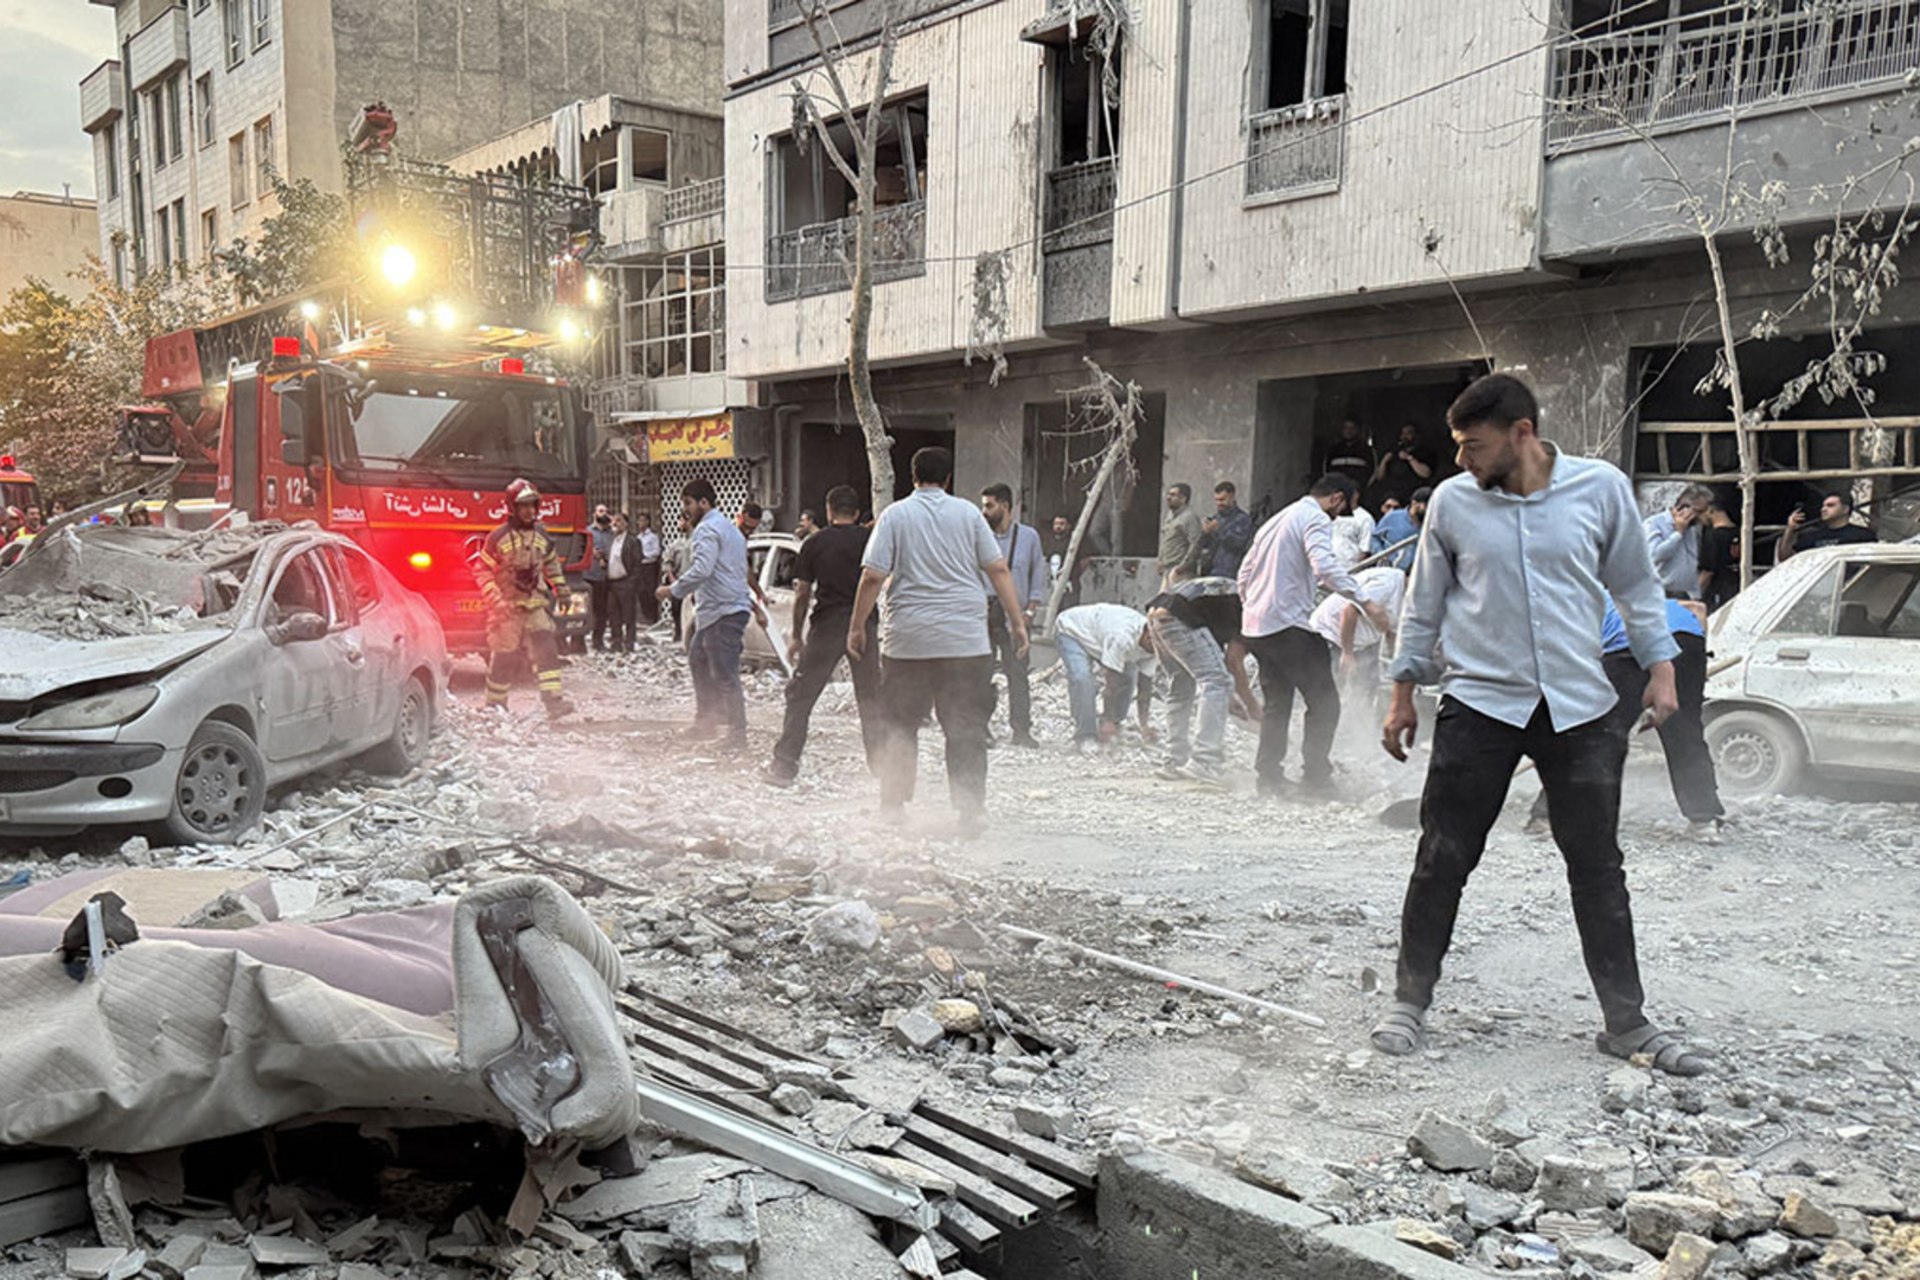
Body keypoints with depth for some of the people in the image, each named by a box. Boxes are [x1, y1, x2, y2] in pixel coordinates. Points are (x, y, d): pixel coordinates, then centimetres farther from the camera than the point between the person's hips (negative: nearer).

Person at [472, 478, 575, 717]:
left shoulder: (541, 535, 6)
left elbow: (552, 563, 22)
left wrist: (561, 589, 21)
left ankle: (553, 698, -16)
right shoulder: (499, 538, -10)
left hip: (535, 603, 4)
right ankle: (495, 704, 18)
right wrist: (495, 600, -17)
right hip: (507, 606, -4)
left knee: (545, 648, -11)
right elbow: (482, 570, -8)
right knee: (503, 656, 3)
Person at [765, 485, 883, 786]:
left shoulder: (814, 543, 1)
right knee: (870, 696, 15)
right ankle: (880, 762, 19)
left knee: (800, 696, 4)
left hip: (826, 625, -2)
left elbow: (802, 594, 0)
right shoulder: (868, 539, 4)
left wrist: (796, 635, 7)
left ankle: (784, 766, 1)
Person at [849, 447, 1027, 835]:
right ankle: (971, 810, -3)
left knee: (900, 727, 12)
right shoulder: (968, 513, 6)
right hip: (965, 640, 0)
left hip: (907, 639, 0)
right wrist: (1018, 621, 8)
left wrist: (857, 626, 3)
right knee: (966, 729, 2)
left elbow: (873, 576, -5)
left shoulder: (895, 515, 3)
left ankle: (892, 807, 17)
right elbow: (998, 570, 3)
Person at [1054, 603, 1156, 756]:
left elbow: (1146, 683, -8)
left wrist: (1144, 722, -8)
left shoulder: (1150, 642, -17)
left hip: (1097, 636, 8)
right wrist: (1109, 720, -30)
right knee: (1083, 680, -29)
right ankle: (1085, 738, -23)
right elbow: (1112, 681, -36)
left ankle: (1109, 733, 7)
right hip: (1070, 630, -8)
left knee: (1128, 678, -5)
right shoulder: (1123, 637, -42)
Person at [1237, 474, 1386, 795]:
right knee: (1324, 703, -2)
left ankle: (1269, 777, 15)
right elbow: (1325, 565, -24)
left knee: (1275, 705, 15)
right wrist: (1365, 601, -27)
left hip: (1255, 626, 9)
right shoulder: (1316, 519, -6)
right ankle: (1316, 776, -3)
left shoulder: (1278, 518, 23)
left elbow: (1245, 573, 25)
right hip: (1289, 624, -9)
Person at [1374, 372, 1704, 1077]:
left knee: (1599, 865, 6)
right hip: (1479, 703, 0)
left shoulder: (1602, 488, 0)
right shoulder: (1452, 502, 0)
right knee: (1443, 860, 1)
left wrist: (1659, 666, 6)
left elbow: (1636, 583, 12)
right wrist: (1404, 694, 9)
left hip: (1578, 707, 1)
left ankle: (1626, 1022, 19)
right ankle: (1410, 1002, 16)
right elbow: (1424, 604, 9)